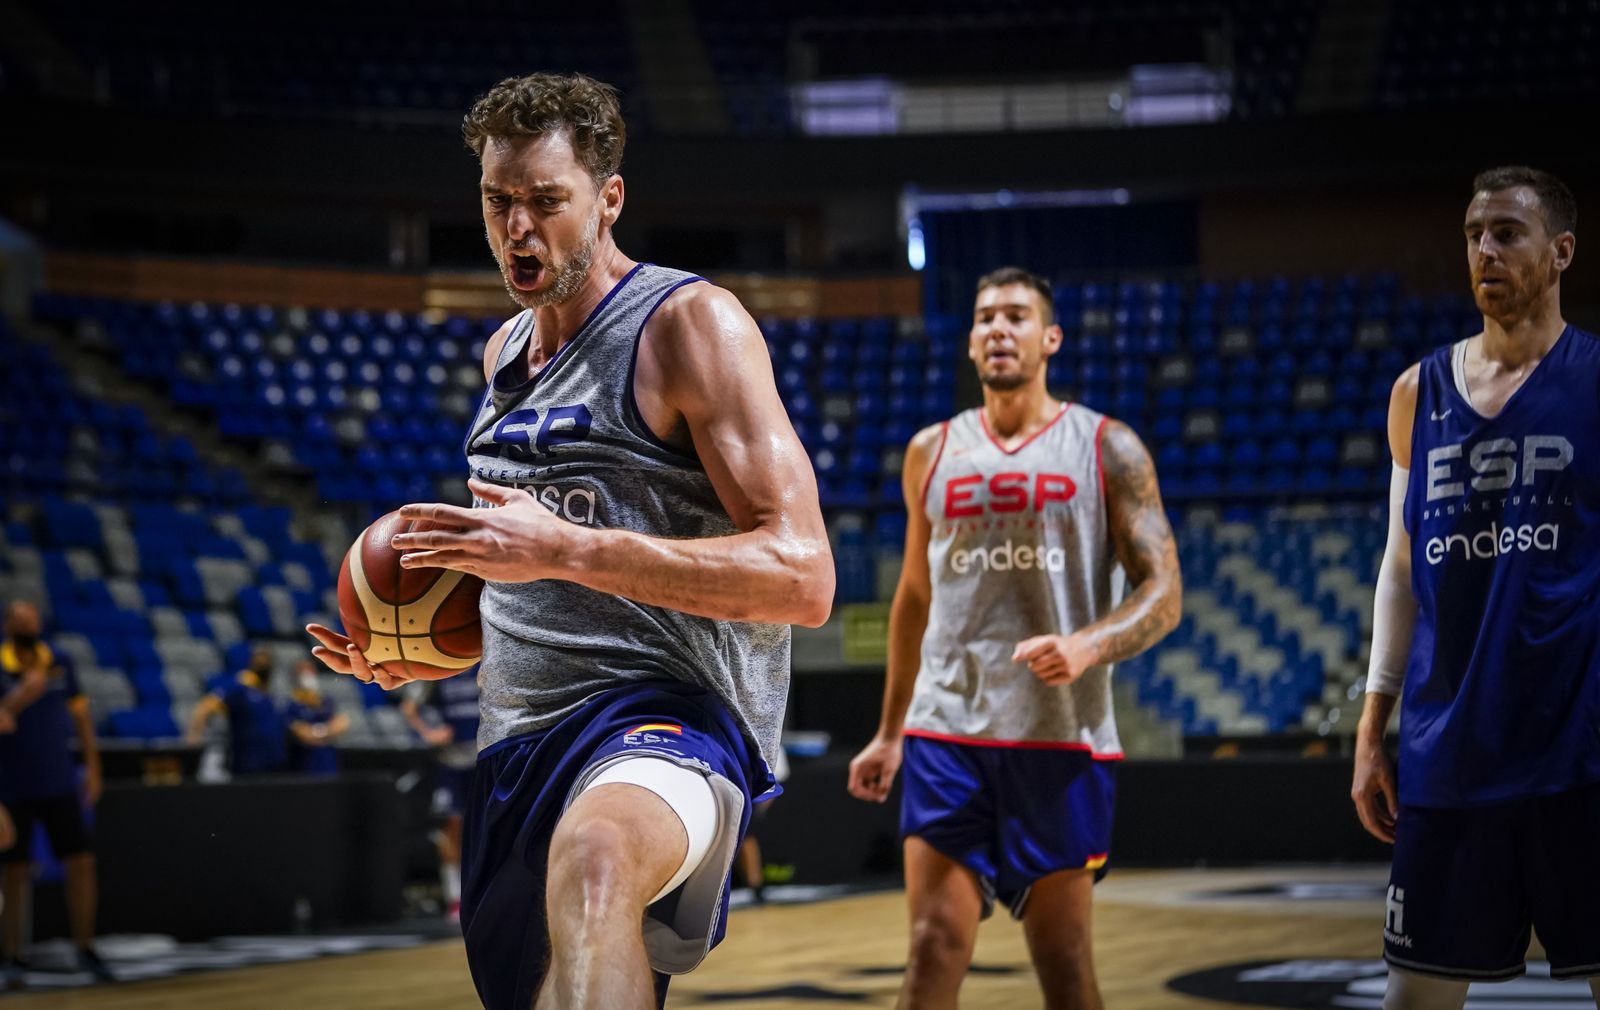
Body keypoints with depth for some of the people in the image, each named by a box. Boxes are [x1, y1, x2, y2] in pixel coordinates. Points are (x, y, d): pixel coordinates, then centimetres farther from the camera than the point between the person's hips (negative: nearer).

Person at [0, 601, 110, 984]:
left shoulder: (59, 664, 3)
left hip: (60, 783, 3)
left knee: (81, 862, -3)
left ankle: (85, 949, 7)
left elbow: (80, 716, 10)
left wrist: (92, 767, 7)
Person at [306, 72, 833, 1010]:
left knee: (592, 860, -41)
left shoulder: (691, 323, -9)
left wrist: (566, 549, -24)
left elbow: (802, 577, -18)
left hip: (668, 713, -9)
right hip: (520, 738, 9)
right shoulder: (506, 351, 17)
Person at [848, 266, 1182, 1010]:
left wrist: (1088, 646, -25)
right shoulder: (931, 452, 11)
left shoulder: (1107, 449, 1)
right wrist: (889, 733, 19)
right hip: (946, 729, 2)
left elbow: (1163, 592, -5)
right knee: (934, 949, -6)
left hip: (1062, 735, -2)